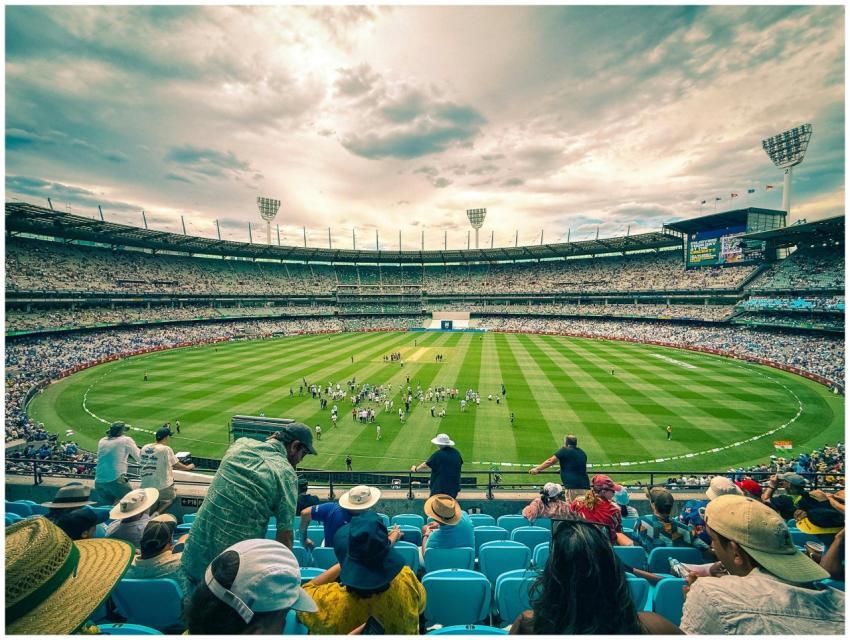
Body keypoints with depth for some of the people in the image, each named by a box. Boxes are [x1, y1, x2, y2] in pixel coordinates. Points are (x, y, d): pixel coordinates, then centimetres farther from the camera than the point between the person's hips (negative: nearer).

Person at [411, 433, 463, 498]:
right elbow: (461, 463, 19)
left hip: (440, 488, -6)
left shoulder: (438, 454, -17)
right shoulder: (456, 453, 1)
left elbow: (425, 465, -7)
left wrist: (416, 468, 11)